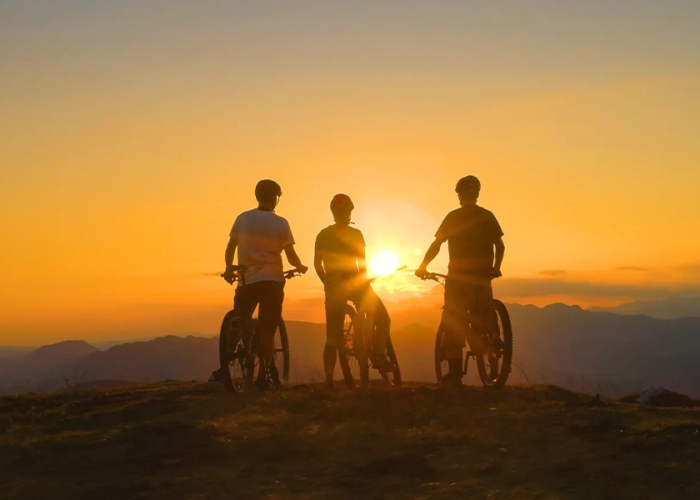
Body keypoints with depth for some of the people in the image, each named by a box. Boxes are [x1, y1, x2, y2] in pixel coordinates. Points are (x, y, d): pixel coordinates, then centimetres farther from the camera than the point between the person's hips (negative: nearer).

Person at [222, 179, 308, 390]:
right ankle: (264, 375, 0)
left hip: (248, 280, 1)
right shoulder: (281, 223, -2)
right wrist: (300, 267, 19)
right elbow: (291, 255, -1)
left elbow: (230, 247, 4)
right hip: (272, 281, -1)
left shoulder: (243, 218, 1)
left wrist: (229, 268, 20)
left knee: (241, 323, 13)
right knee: (267, 330, 2)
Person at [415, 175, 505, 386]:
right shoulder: (487, 217, 5)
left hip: (458, 277, -2)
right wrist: (496, 267, 18)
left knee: (453, 323, 4)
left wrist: (423, 267, 8)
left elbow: (436, 244, -3)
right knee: (481, 321, 14)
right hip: (482, 277, 2)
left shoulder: (453, 217, -2)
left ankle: (454, 371, -2)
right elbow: (500, 245, 3)